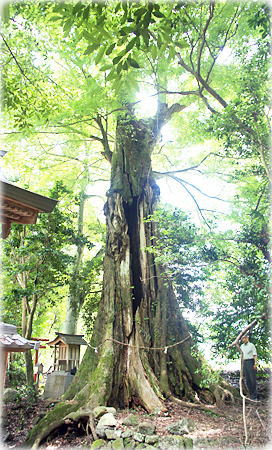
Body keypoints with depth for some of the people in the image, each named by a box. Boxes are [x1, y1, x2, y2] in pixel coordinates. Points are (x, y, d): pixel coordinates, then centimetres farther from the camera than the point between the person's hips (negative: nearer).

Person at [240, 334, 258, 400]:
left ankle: (254, 396, -1)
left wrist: (255, 364, -15)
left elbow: (255, 355, -6)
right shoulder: (242, 346, 14)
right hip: (245, 363, 6)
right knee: (247, 379, 5)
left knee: (253, 379, -6)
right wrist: (242, 364, 13)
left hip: (251, 362, -6)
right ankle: (251, 394, 13)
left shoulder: (251, 345, -2)